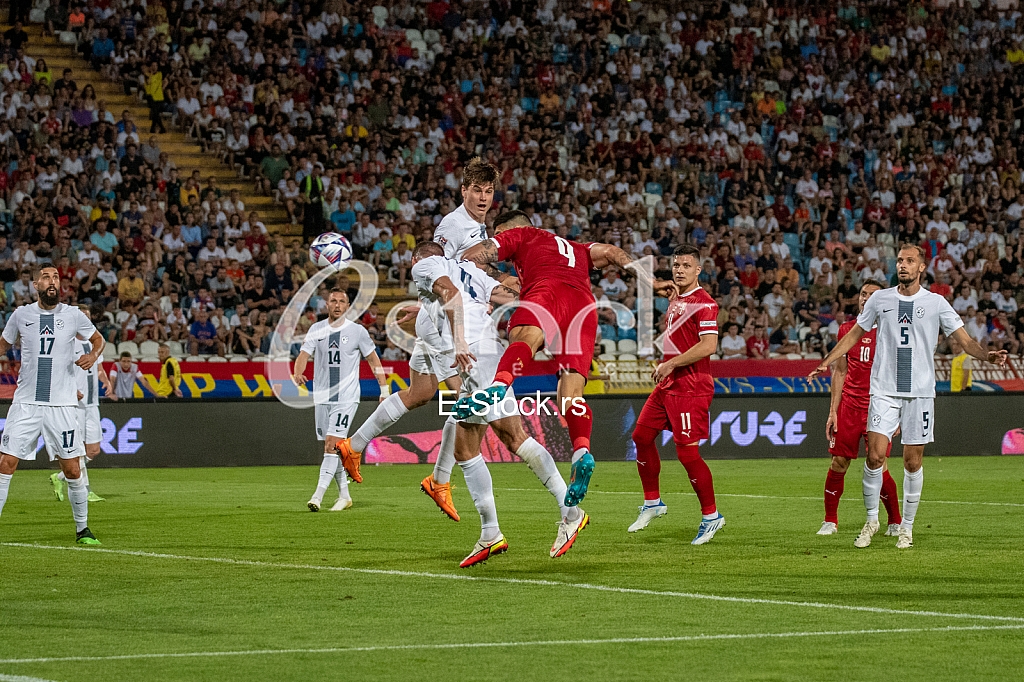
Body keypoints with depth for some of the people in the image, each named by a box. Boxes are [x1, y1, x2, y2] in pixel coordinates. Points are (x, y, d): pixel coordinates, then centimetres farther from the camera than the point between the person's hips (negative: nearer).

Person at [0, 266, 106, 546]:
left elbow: (98, 339, 18)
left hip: (62, 404, 0)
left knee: (72, 470, 1)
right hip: (26, 402, 0)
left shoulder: (73, 315, 2)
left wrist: (93, 354, -3)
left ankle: (82, 528, 17)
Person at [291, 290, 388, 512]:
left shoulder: (357, 331, -1)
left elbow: (373, 360, 7)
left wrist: (384, 389, 4)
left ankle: (318, 495, -20)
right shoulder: (316, 330, 6)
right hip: (322, 397, 4)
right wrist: (297, 374, -24)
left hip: (347, 397, -4)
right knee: (331, 447, 7)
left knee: (332, 443, -15)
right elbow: (304, 355, -2)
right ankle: (344, 495, 19)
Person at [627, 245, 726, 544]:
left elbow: (708, 345, -22)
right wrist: (663, 366, 12)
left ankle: (711, 516, 1)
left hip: (690, 387, -10)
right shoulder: (675, 301, 16)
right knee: (642, 436, 12)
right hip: (667, 385, 10)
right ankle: (653, 502, 26)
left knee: (687, 452, -11)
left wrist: (671, 364, -20)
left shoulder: (704, 303, -13)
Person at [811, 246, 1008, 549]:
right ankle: (871, 520, 7)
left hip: (920, 393, 0)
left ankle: (907, 527, 14)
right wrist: (826, 362, 9)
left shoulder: (936, 303, 3)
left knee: (913, 462, 1)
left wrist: (987, 355, -17)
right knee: (875, 456, -11)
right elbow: (854, 334, 17)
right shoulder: (880, 299, 7)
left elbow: (965, 340, 2)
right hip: (884, 391, 0)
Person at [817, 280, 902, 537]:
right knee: (838, 463, -1)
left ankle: (895, 523, 10)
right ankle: (830, 521, 12)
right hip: (849, 405, 3)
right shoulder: (846, 329, 9)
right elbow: (839, 372, 12)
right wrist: (833, 411, 6)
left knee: (879, 468, -6)